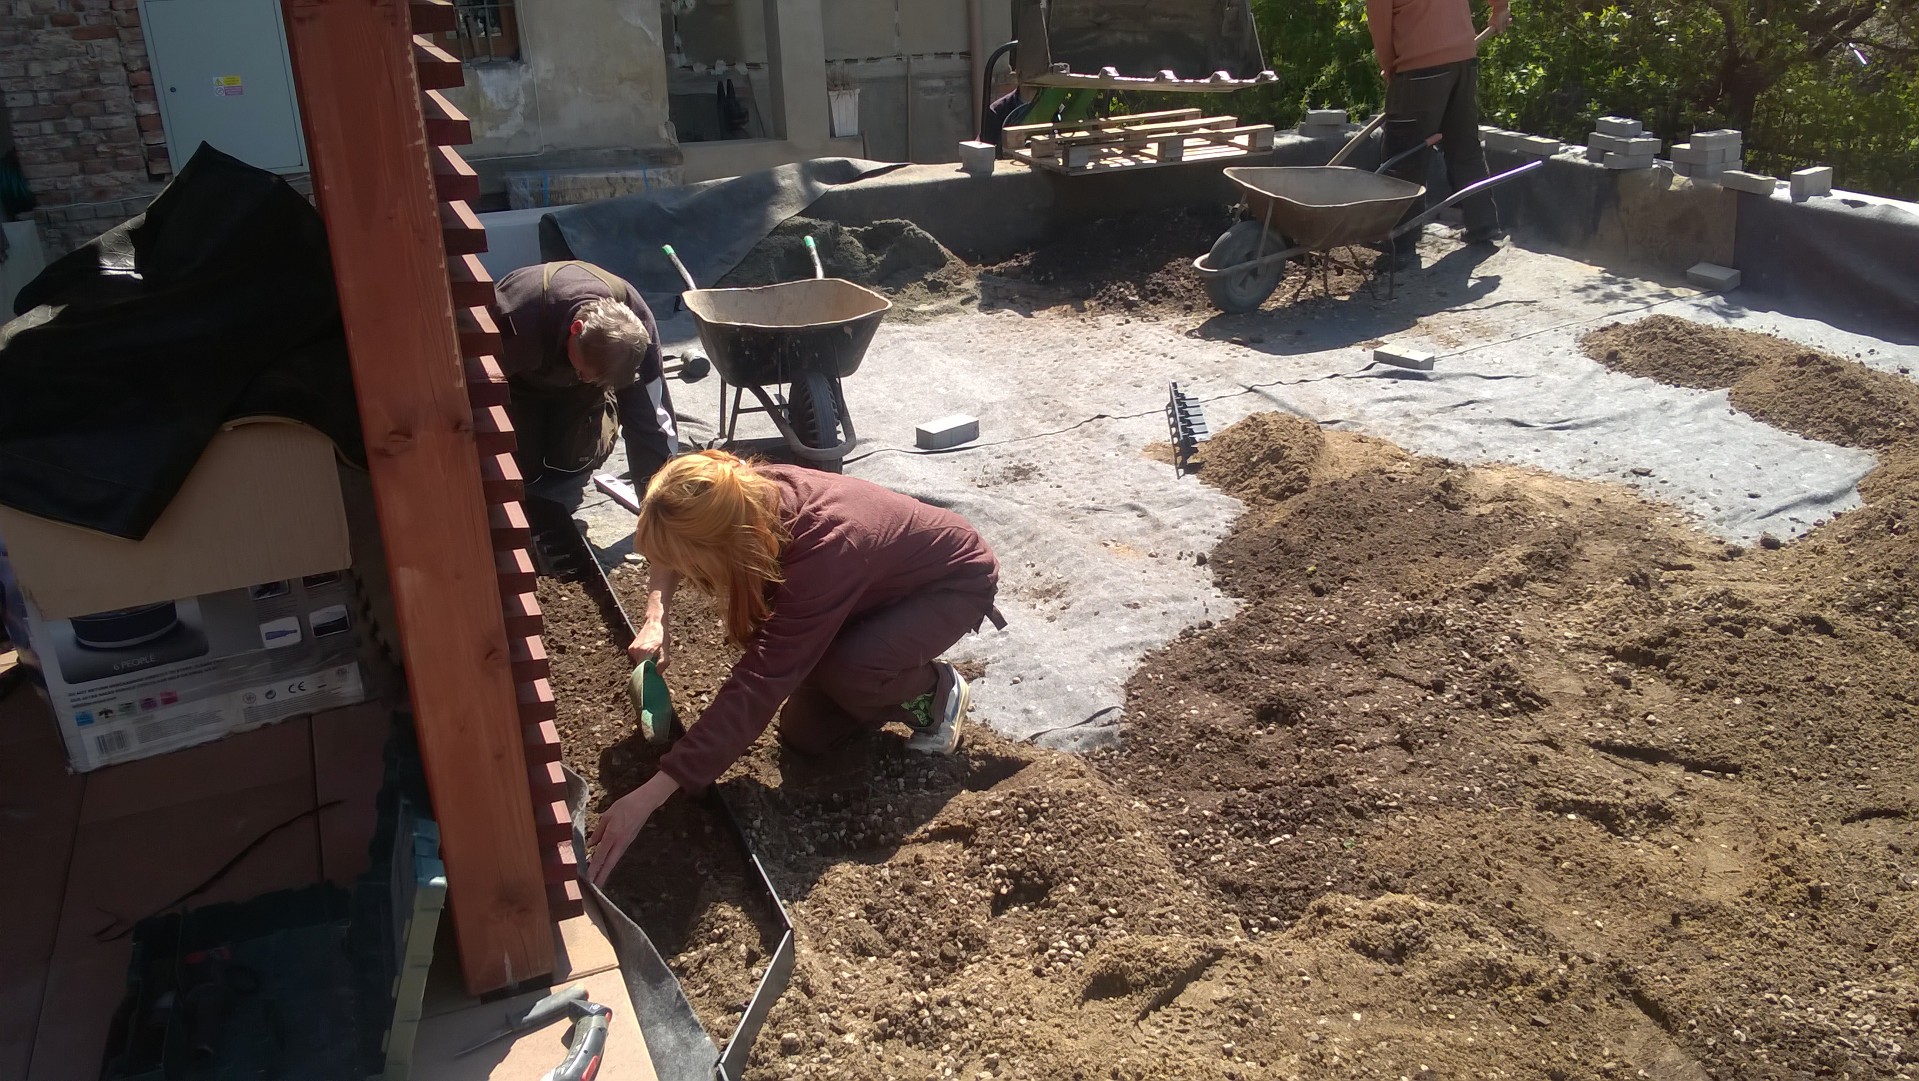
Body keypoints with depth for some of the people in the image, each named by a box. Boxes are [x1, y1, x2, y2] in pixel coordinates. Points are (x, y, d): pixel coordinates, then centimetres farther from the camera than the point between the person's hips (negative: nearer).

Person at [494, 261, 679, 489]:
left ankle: (608, 408, 22)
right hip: (521, 382, -1)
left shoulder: (637, 329, -36)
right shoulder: (516, 319, -44)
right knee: (523, 469, -8)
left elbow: (652, 418, -35)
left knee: (570, 462, -8)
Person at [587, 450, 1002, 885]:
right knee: (804, 735, -3)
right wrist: (655, 620, -15)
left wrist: (647, 798, -44)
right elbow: (668, 545, 1)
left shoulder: (823, 552, -43)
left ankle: (937, 691, -2)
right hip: (889, 577, 7)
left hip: (956, 578, -6)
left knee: (846, 671, -33)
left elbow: (754, 690, -43)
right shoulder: (747, 498, -23)